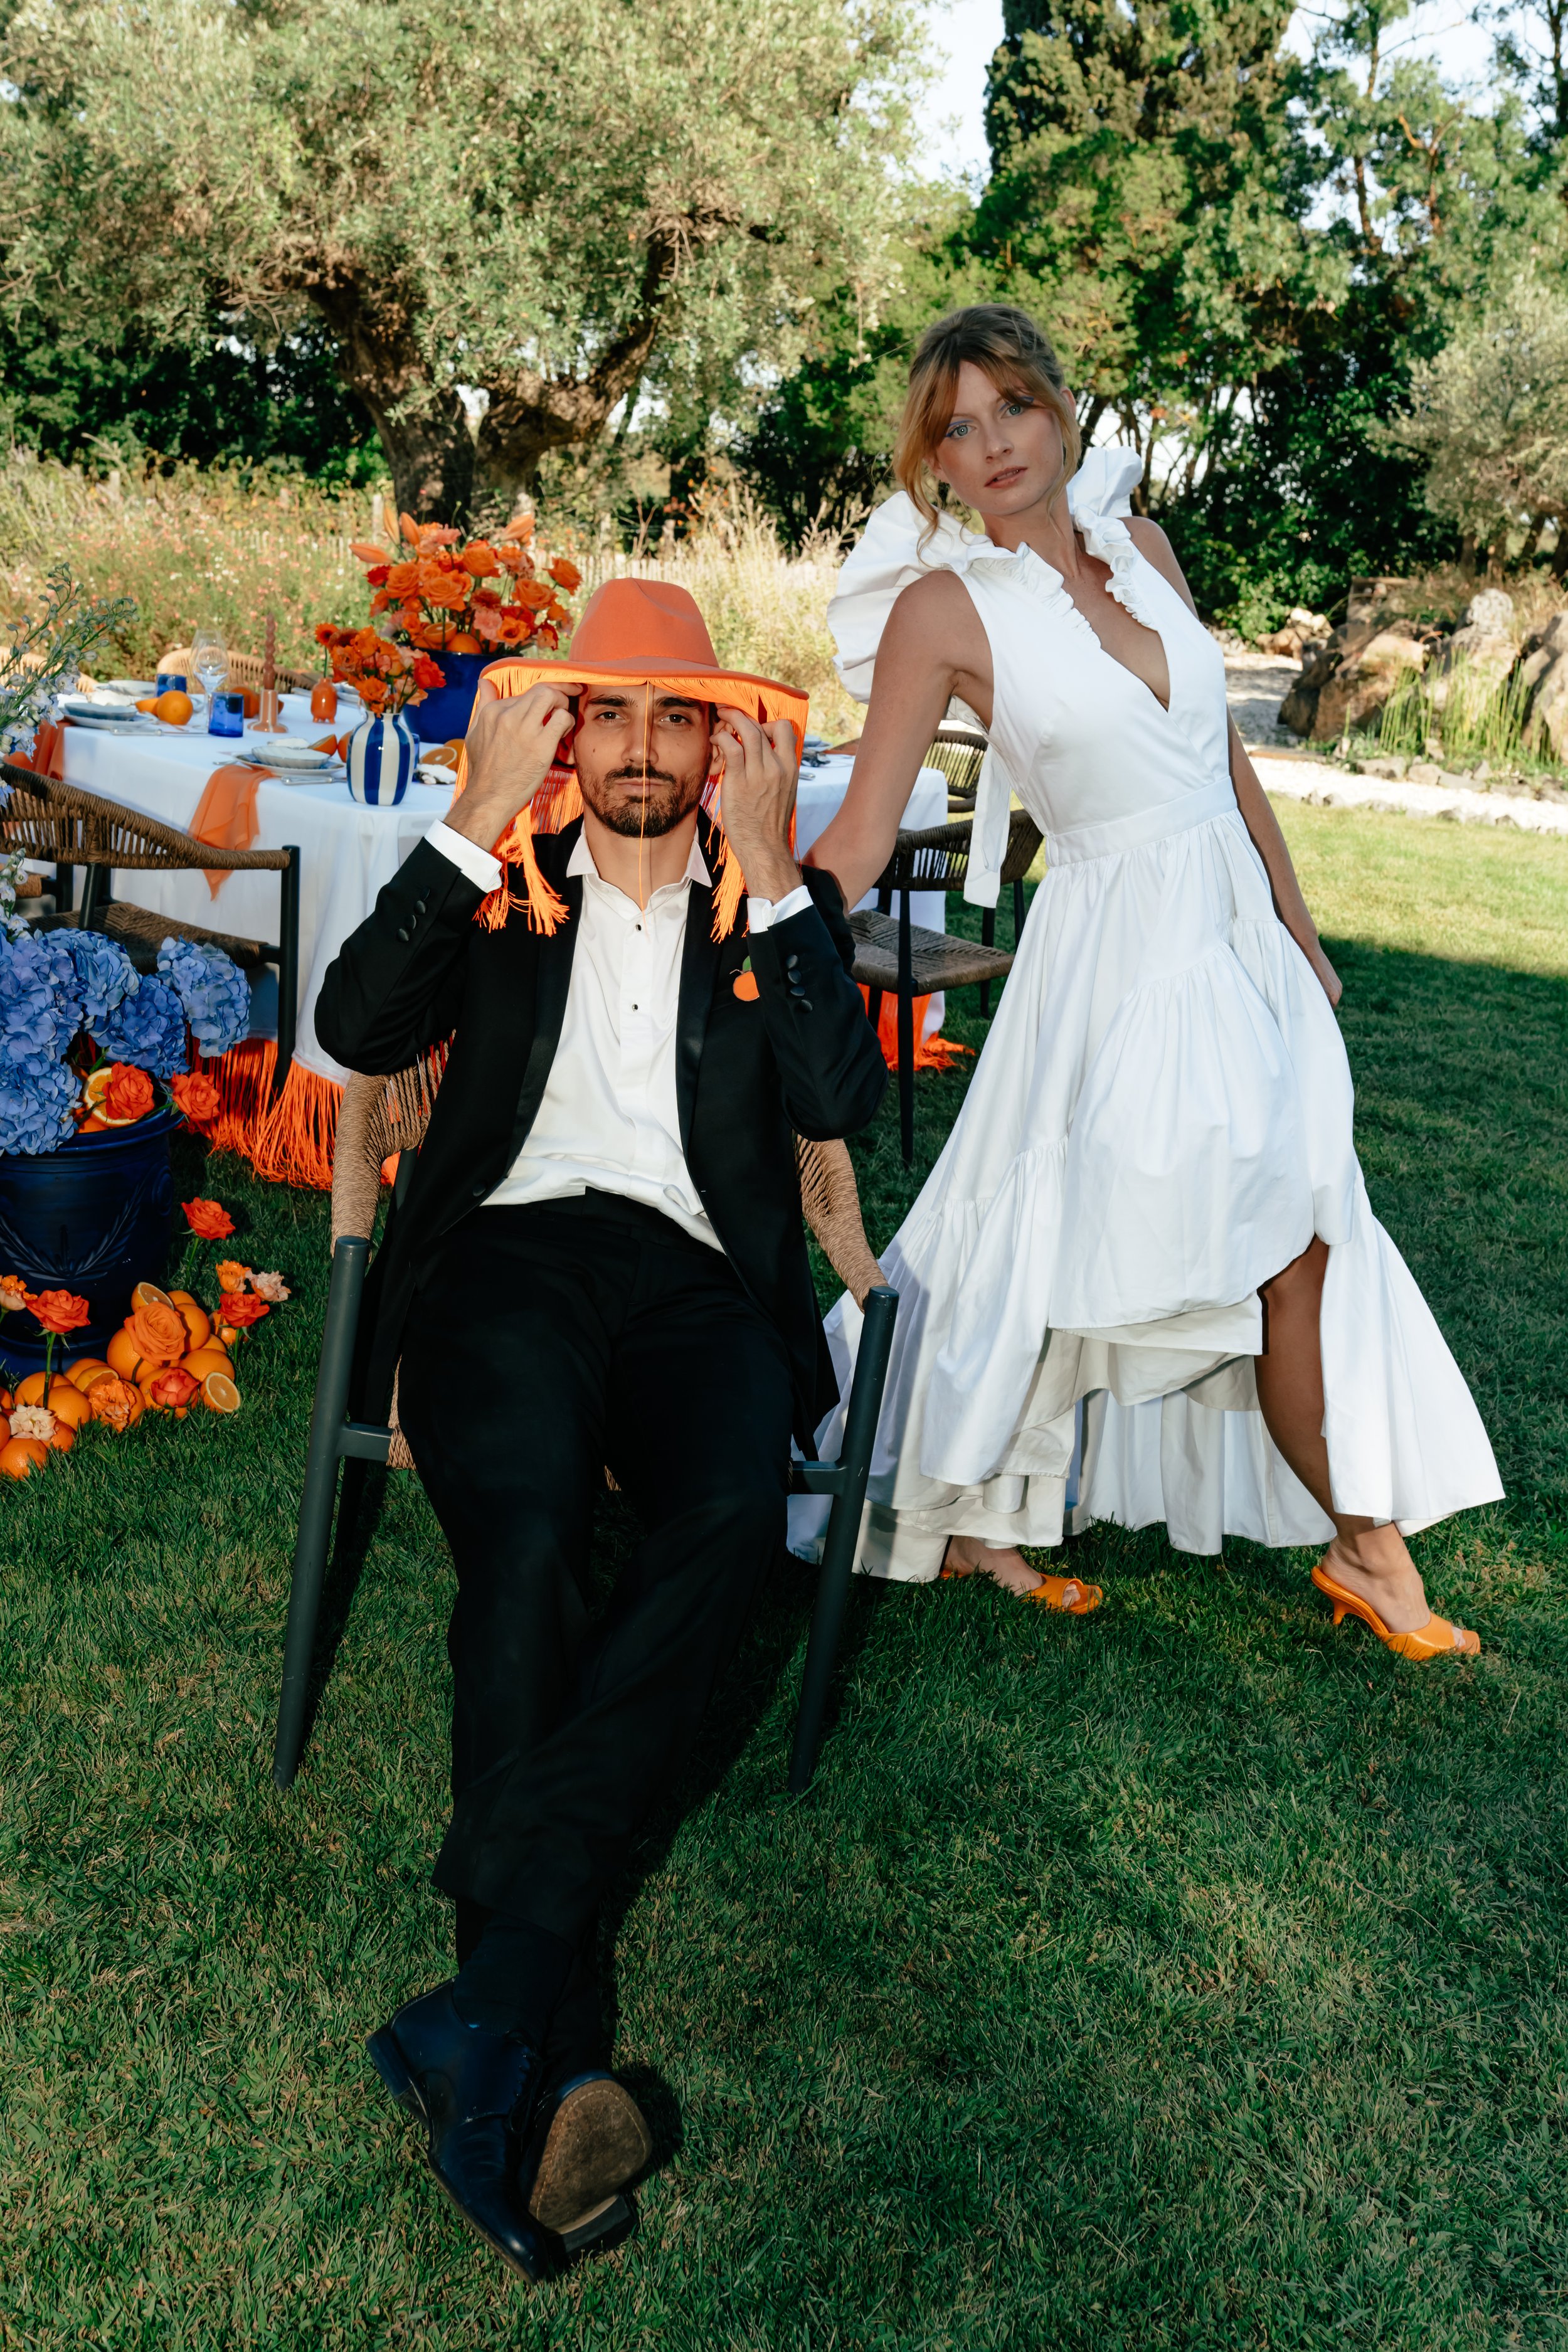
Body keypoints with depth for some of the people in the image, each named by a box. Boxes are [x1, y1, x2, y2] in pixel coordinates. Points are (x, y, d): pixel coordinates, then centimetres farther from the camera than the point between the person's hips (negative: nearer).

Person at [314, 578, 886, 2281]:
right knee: (524, 1532, -32)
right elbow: (358, 1029, 1)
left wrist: (768, 874, -2)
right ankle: (545, 2057, -30)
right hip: (511, 1251, 0)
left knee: (731, 1520, -32)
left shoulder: (779, 906, 19)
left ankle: (492, 2006, -32)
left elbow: (842, 1099, 0)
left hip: (698, 1280, 1)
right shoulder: (504, 880, 19)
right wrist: (477, 821, -2)